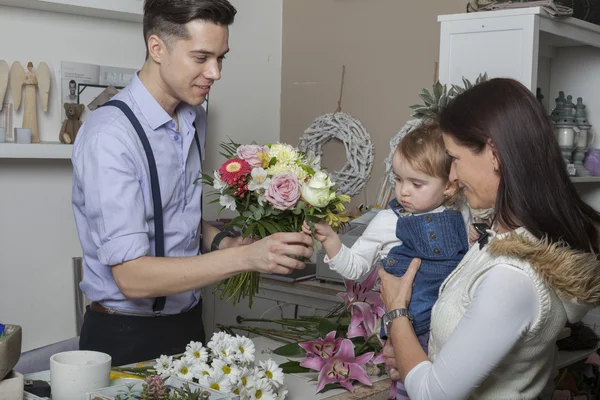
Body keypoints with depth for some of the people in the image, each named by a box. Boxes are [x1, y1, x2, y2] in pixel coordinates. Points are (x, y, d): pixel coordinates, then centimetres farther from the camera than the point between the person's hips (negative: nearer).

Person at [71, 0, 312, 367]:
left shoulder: (195, 118, 1)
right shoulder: (109, 135, -23)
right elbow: (131, 276, -26)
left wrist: (220, 241, -5)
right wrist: (245, 257, -31)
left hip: (188, 323, 7)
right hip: (126, 336, -7)